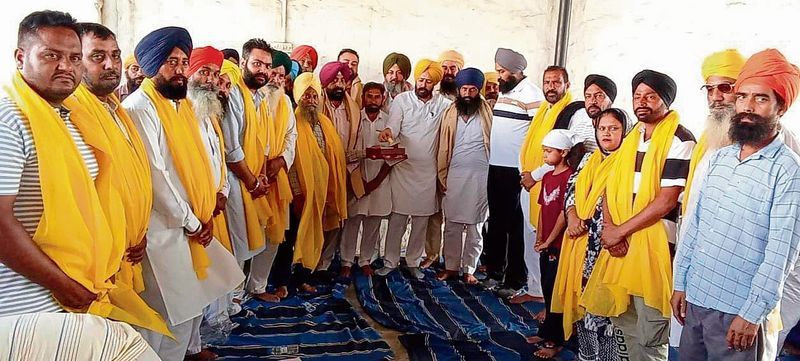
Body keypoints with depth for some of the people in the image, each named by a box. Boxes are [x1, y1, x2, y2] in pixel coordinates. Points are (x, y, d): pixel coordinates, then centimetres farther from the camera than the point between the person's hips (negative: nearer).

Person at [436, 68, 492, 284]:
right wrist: (442, 176, 4)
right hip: (454, 174, 2)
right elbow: (443, 147, 7)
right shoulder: (450, 112, 6)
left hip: (480, 175, -2)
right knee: (452, 224, 7)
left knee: (474, 225, 5)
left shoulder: (488, 111, 0)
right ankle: (451, 266, 18)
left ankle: (469, 269, 17)